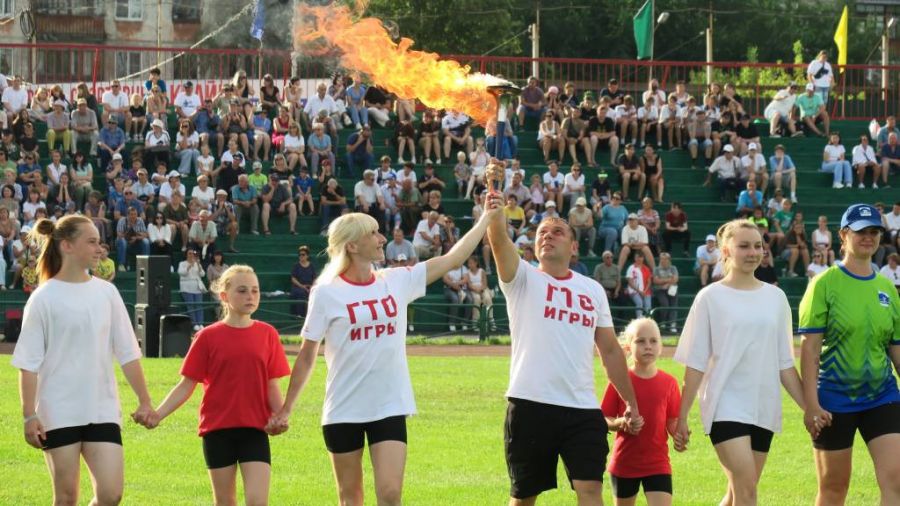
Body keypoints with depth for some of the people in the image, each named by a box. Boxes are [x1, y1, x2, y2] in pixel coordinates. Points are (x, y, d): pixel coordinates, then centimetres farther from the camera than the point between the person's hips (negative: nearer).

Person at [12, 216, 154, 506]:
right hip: (59, 413, -4)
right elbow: (28, 363, -6)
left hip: (103, 411, 4)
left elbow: (127, 353, 12)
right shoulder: (44, 298, -5)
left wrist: (144, 401, 9)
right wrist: (29, 416, -12)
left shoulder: (106, 292, 7)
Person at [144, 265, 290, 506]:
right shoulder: (209, 337, 0)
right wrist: (158, 414, -12)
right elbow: (187, 385, 1)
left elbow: (272, 386, 5)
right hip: (218, 429, 0)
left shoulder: (267, 334, 4)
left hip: (255, 430, 0)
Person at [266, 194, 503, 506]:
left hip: (390, 408, 2)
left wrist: (487, 218, 6)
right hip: (343, 411, -2)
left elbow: (453, 258, 8)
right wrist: (285, 410, 1)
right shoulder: (327, 293, -6)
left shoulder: (398, 281, 4)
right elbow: (307, 356, -1)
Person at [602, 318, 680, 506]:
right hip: (625, 461, 0)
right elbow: (604, 420, -2)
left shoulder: (668, 383, 0)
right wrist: (622, 423, -23)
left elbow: (672, 422, 4)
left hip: (657, 463, 0)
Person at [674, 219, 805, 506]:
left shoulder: (775, 298, 10)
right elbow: (695, 364, -2)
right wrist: (681, 418, -4)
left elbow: (784, 363, 14)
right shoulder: (711, 298, -1)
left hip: (764, 407, 5)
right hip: (726, 405, -5)